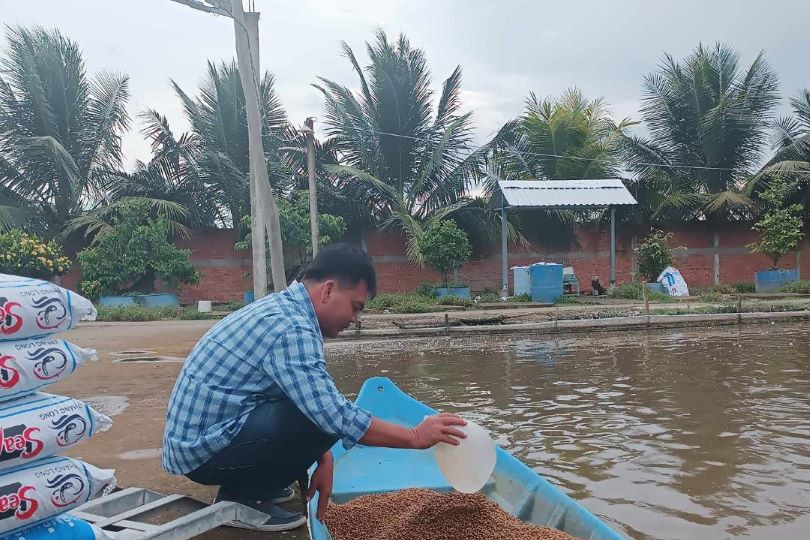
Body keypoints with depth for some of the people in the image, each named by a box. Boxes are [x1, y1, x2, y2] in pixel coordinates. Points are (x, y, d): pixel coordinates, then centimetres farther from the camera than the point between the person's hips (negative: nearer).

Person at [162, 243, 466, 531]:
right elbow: (337, 418, -28)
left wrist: (323, 459, 5)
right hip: (203, 450, -10)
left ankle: (247, 482, 13)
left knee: (315, 403, 12)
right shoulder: (290, 328, -23)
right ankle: (241, 497, -6)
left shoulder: (282, 308, 7)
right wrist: (415, 437, -17)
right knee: (323, 415, -22)